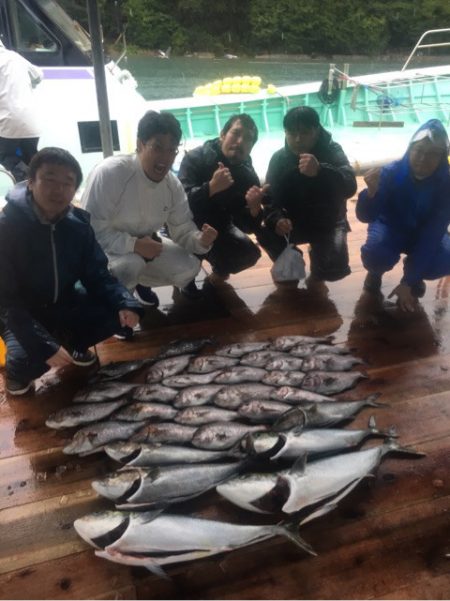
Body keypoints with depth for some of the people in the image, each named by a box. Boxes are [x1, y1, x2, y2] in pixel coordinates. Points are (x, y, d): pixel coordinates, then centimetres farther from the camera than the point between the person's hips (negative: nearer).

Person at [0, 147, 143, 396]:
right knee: (28, 361, -31)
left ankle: (73, 344, 13)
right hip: (23, 313, -4)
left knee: (119, 312, -15)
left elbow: (97, 275, -4)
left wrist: (126, 302, -26)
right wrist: (45, 346, -34)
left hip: (64, 304, 5)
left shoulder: (78, 224, -9)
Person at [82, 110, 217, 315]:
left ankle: (140, 281, 20)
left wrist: (200, 240, -30)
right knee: (130, 263, -37)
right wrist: (134, 244, -37)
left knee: (188, 267, -9)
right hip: (103, 247, -6)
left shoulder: (173, 185, -10)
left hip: (143, 243, 6)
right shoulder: (109, 173, -30)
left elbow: (183, 231, -7)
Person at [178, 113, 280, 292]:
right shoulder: (195, 158, -22)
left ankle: (218, 275, 20)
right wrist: (211, 187, -52)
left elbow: (248, 226, -12)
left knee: (249, 254, -11)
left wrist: (254, 208, -34)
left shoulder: (249, 176, -10)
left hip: (217, 226, 4)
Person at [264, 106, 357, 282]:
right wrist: (276, 220, -40)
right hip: (294, 222, 2)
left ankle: (316, 277, 16)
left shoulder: (332, 151, -16)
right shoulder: (279, 158, -9)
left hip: (327, 222, -2)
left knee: (335, 268, -25)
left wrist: (320, 171, -53)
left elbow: (349, 188, -33)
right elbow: (270, 198, -16)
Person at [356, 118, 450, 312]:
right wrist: (371, 192, -52)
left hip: (423, 233, 2)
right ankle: (376, 273, 4)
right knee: (376, 253, -35)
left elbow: (432, 233, -26)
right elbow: (365, 216, -27)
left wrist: (408, 282, -31)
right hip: (390, 227, -1)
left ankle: (413, 275, 7)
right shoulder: (391, 173, -26)